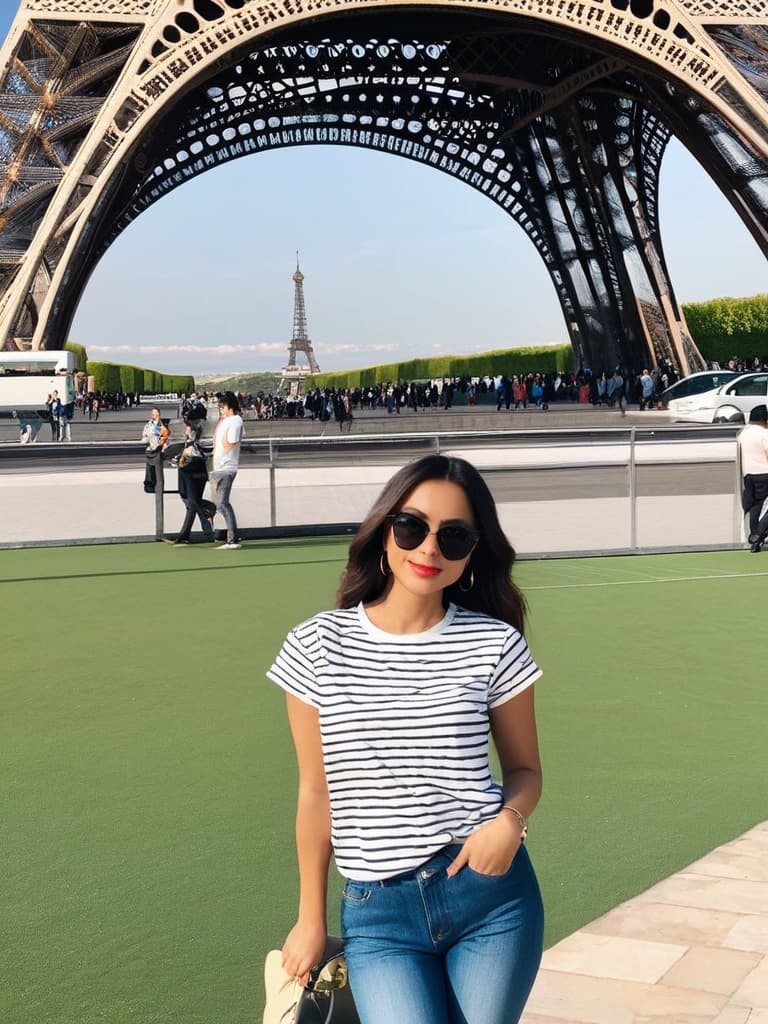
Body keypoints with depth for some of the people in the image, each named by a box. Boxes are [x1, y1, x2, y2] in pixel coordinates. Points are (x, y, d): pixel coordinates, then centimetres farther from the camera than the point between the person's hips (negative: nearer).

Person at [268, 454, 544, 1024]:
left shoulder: (494, 645, -3)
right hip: (378, 912, 0)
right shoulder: (319, 647, -3)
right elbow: (316, 791, 4)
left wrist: (509, 819, -15)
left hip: (490, 895, 1)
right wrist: (311, 919, 10)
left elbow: (525, 767, 8)